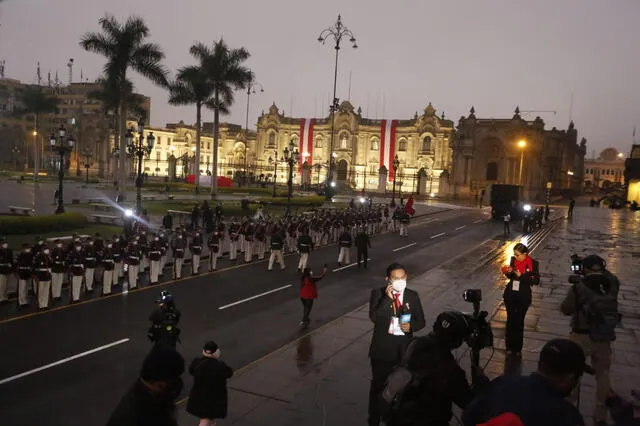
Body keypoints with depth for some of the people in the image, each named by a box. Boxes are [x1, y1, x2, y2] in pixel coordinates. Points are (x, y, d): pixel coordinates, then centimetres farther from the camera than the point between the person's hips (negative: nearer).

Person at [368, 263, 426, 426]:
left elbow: (421, 321, 4)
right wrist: (387, 298, -29)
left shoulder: (412, 295, -1)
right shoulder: (378, 293, -11)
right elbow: (374, 317, -24)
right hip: (382, 349, -2)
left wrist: (411, 326, -17)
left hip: (404, 350, 2)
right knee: (378, 387, 12)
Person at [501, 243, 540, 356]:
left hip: (523, 296, -3)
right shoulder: (513, 260, -4)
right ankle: (509, 347, 21)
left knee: (519, 322, 9)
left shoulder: (532, 263, -14)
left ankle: (518, 348, 22)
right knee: (510, 320, 10)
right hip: (510, 294, 3)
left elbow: (536, 281, -13)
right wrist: (508, 272, -14)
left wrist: (521, 276, -22)